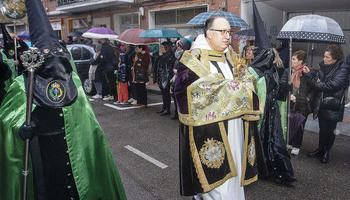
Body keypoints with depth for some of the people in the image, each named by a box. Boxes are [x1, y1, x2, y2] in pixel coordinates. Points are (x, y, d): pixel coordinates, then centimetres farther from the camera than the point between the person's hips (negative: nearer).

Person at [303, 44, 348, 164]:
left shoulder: (342, 70, -13)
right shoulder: (324, 67, 6)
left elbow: (333, 85, -23)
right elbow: (316, 80, 5)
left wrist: (319, 84, -11)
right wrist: (308, 73, -10)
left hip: (332, 106, -5)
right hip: (321, 104, 5)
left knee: (329, 130, 6)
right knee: (322, 128, 17)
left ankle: (326, 152, 24)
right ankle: (320, 149, 31)